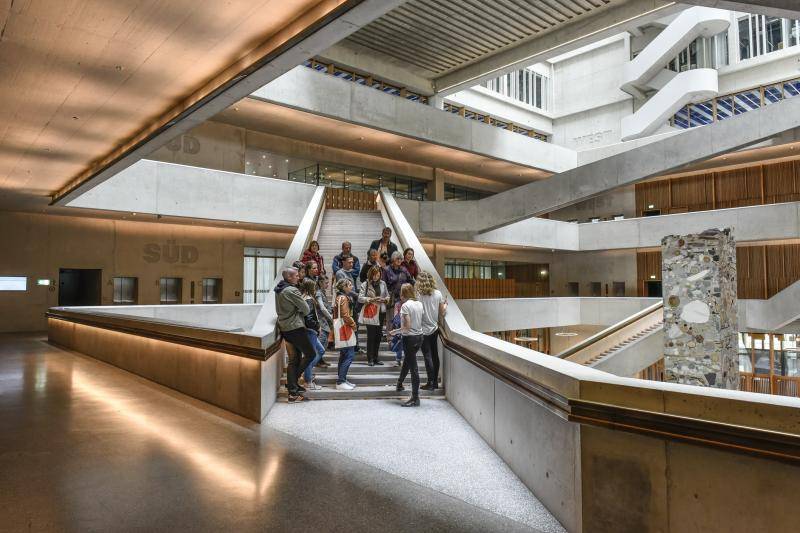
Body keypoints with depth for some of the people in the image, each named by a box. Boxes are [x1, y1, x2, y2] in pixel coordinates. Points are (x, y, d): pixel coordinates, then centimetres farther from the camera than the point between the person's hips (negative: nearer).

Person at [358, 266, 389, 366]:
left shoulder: (383, 283, 7)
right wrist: (371, 299, -20)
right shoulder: (365, 284, -5)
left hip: (381, 312, 4)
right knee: (371, 336, -2)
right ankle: (370, 359, 6)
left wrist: (384, 299, -6)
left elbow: (388, 296, 16)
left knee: (378, 336, 8)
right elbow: (360, 298, -10)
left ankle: (375, 358, 19)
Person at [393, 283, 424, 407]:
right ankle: (399, 385, 46)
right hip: (419, 336, 8)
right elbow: (421, 322, 8)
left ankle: (415, 398, 2)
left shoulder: (405, 305, -16)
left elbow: (407, 326, -19)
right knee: (406, 362, 26)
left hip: (410, 338, -8)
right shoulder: (419, 304, 6)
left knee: (413, 368, -4)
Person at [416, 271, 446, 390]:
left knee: (428, 356, 1)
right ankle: (435, 382, 21)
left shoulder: (418, 294, -14)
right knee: (435, 355, 13)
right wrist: (445, 305, 21)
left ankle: (431, 383, 3)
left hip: (424, 330, -4)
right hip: (434, 328, 4)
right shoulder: (438, 293, -3)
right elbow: (442, 312, 2)